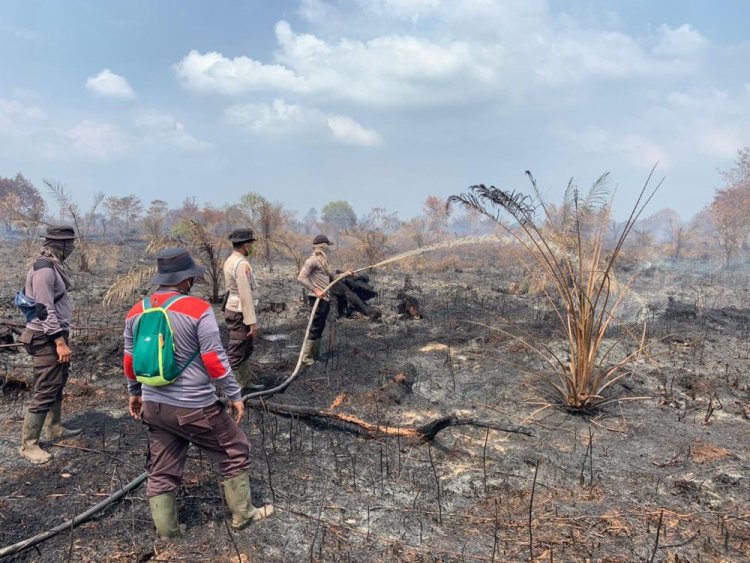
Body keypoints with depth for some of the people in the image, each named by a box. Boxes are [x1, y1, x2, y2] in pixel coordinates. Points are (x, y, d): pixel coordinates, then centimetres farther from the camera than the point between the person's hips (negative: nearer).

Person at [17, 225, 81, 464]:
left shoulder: (52, 265, 10)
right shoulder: (44, 269, -20)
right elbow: (45, 310, -23)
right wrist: (60, 341, -22)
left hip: (55, 336, 10)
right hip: (46, 339, -10)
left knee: (58, 385, 21)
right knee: (45, 392, -4)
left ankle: (55, 429, 36)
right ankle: (28, 445, 6)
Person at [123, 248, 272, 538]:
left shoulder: (137, 311, 3)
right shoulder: (198, 309, -16)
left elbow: (129, 359, 11)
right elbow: (214, 359, -16)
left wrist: (134, 392, 26)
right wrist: (234, 394, -5)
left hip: (154, 405, 6)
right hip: (194, 407, -6)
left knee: (162, 471, 17)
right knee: (234, 452, 14)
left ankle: (165, 532, 28)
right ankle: (242, 514, 27)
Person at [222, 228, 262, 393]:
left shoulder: (230, 261, 9)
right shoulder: (242, 264, -21)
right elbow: (245, 296, -23)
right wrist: (252, 322, -20)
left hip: (233, 309, 10)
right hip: (240, 313, -10)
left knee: (245, 350, 20)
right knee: (235, 354, -3)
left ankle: (245, 384, 31)